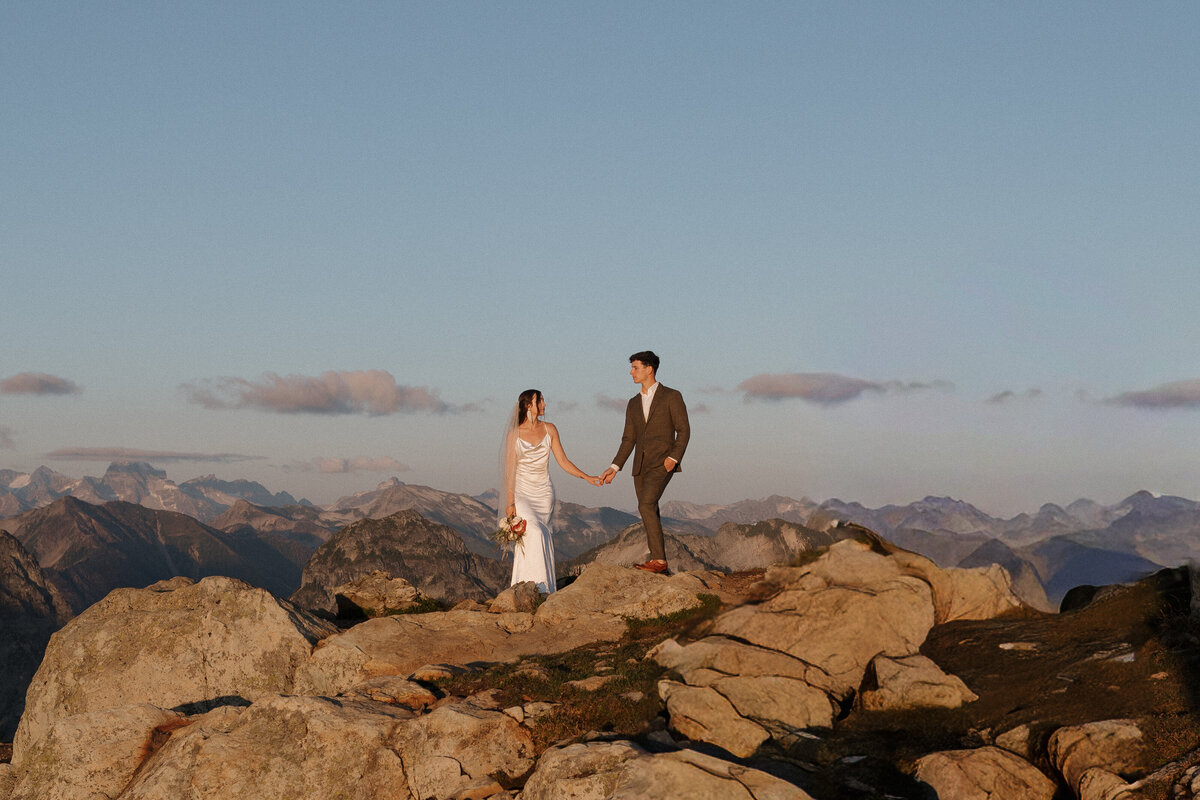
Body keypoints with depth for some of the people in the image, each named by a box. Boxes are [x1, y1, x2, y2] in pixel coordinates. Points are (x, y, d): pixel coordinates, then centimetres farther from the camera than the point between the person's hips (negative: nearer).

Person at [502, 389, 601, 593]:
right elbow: (510, 470, -3)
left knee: (540, 536, -2)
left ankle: (541, 586, 2)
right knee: (534, 533, -19)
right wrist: (510, 502, -8)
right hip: (521, 492, -3)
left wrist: (586, 477, -3)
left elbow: (563, 461, 7)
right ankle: (537, 585, -15)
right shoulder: (514, 434, -3)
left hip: (544, 493, 3)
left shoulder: (550, 430, 5)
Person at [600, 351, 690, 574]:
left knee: (646, 506, -21)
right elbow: (629, 439, 18)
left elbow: (684, 430, -2)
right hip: (640, 466, 7)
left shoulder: (671, 396, 1)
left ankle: (659, 559, -20)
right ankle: (656, 560, 10)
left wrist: (674, 457, -15)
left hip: (662, 463, -7)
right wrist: (615, 467, 9)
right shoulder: (634, 403, 18)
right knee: (649, 513, 6)